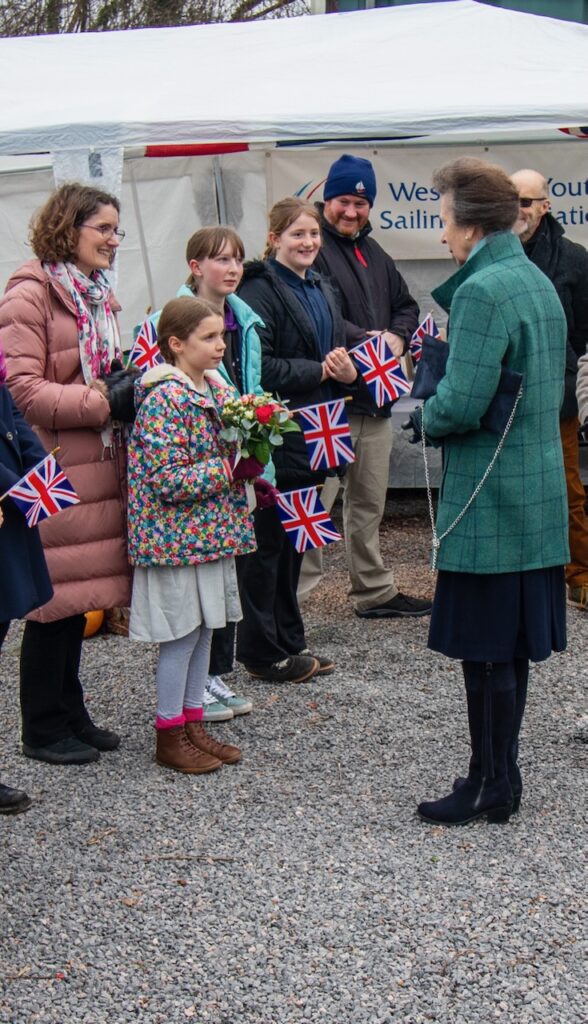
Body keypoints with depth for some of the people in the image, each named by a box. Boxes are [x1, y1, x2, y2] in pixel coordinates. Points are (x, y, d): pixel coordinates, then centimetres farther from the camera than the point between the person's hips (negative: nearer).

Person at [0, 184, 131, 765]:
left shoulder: (97, 293, 17)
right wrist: (100, 403, -22)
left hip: (96, 467, 8)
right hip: (53, 472, -8)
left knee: (79, 595, 14)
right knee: (54, 600, -1)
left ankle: (69, 713, 26)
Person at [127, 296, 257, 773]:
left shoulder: (217, 389, 8)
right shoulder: (164, 399, -18)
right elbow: (167, 479, -23)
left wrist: (253, 472, 0)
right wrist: (231, 469, -21)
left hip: (212, 532, 8)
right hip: (176, 534, -8)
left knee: (204, 629, 14)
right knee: (181, 634, 0)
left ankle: (192, 724, 24)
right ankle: (170, 735, 12)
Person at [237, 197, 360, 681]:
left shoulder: (322, 290, 16)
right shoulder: (260, 290, -13)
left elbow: (335, 355, 21)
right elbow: (257, 368, -22)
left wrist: (348, 372, -2)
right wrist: (321, 370, -18)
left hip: (310, 437, 9)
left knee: (293, 540, 15)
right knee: (269, 541, -1)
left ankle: (289, 642, 25)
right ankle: (262, 651, 8)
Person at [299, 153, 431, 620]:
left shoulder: (374, 253, 19)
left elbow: (407, 306, 24)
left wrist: (397, 338, 3)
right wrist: (365, 340, -21)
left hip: (375, 397, 9)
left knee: (369, 502, 17)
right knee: (316, 499, -11)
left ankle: (375, 591, 28)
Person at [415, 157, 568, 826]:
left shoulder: (481, 291, -18)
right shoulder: (538, 282, 12)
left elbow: (461, 403, -24)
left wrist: (429, 419, -2)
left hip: (489, 496, -10)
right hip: (538, 491, 10)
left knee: (485, 649, 0)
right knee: (509, 644, 16)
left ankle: (490, 786, 9)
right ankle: (500, 774, 26)